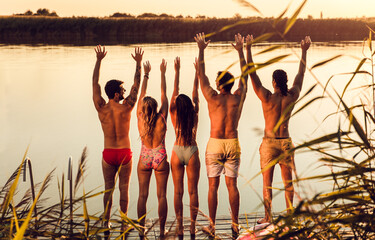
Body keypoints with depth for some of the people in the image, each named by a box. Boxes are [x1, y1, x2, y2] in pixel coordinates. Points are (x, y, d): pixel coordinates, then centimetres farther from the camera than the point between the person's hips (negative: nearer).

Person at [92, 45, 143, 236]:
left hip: (108, 154, 2)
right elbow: (136, 84, -1)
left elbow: (95, 83, 2)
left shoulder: (101, 108, -9)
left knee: (108, 188, 12)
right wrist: (138, 63, 9)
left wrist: (99, 60, 10)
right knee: (124, 188, 7)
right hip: (125, 153, -1)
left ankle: (106, 221, 17)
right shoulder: (126, 107, -13)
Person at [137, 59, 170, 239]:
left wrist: (146, 74, 13)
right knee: (161, 195, 4)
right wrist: (163, 73, 9)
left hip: (144, 158, 1)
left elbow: (141, 94, 3)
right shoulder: (162, 118, -10)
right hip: (160, 158, -1)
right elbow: (164, 95, 0)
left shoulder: (140, 119, -7)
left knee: (142, 195, 6)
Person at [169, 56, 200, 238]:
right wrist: (197, 73, 8)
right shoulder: (194, 114, -7)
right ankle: (192, 226, 8)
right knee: (193, 191, 6)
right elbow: (195, 94, 2)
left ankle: (180, 228, 7)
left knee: (178, 192, 5)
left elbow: (175, 91, -2)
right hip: (192, 153, 0)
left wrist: (177, 71, 4)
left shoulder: (174, 114, -7)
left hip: (177, 153, 1)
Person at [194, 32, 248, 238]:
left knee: (213, 186, 4)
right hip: (233, 144, 3)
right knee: (232, 185, 9)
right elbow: (245, 75, 12)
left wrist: (201, 50, 7)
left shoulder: (213, 98, -9)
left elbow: (201, 75, -1)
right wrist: (240, 51, 19)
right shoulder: (238, 98, -2)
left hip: (215, 144, -2)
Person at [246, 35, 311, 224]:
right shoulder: (292, 97, -5)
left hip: (269, 143, -3)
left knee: (267, 182, 6)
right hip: (286, 142, 3)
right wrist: (304, 51, 19)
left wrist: (248, 50, -9)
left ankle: (268, 217, 11)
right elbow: (301, 74, 9)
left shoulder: (267, 98, -15)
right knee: (288, 181, 12)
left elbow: (252, 74, -12)